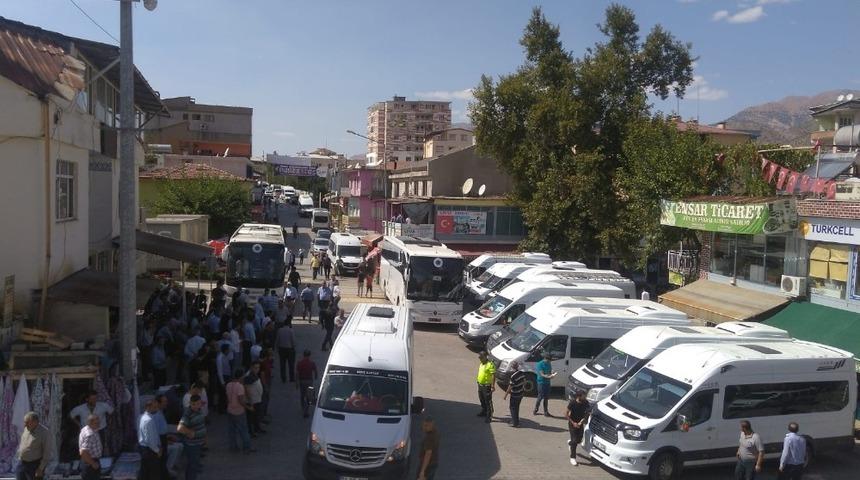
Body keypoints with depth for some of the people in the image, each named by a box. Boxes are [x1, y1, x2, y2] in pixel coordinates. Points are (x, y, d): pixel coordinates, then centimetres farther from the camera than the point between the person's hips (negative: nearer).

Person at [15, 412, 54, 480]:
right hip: (21, 463, 6)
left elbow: (48, 453, -18)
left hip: (35, 466, -6)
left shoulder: (45, 432, -20)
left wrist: (40, 469, -18)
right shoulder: (26, 429, 1)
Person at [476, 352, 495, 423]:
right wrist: (478, 381, 24)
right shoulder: (481, 364, 8)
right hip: (480, 385, 9)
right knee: (482, 400, 22)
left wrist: (493, 386, -29)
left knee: (488, 402, -2)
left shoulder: (490, 365, -20)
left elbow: (493, 375, -24)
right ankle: (484, 412, 40)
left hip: (487, 386, -9)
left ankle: (489, 416, 4)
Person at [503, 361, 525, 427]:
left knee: (513, 408, 7)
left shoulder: (513, 375, -25)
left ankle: (515, 423, 11)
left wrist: (506, 394, -12)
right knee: (517, 408, 21)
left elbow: (510, 386, -21)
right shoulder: (522, 373, -2)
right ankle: (516, 421, 31)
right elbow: (524, 382, 9)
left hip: (514, 395, -7)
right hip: (520, 394, 7)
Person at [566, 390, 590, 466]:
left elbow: (587, 413, 2)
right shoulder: (572, 403, -22)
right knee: (574, 441, -5)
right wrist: (573, 423, -19)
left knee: (579, 440, 12)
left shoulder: (585, 403, -10)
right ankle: (573, 458, 9)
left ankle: (570, 443, 46)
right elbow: (566, 414, -14)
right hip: (573, 423, -4)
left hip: (580, 424, 4)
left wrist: (582, 421, -13)